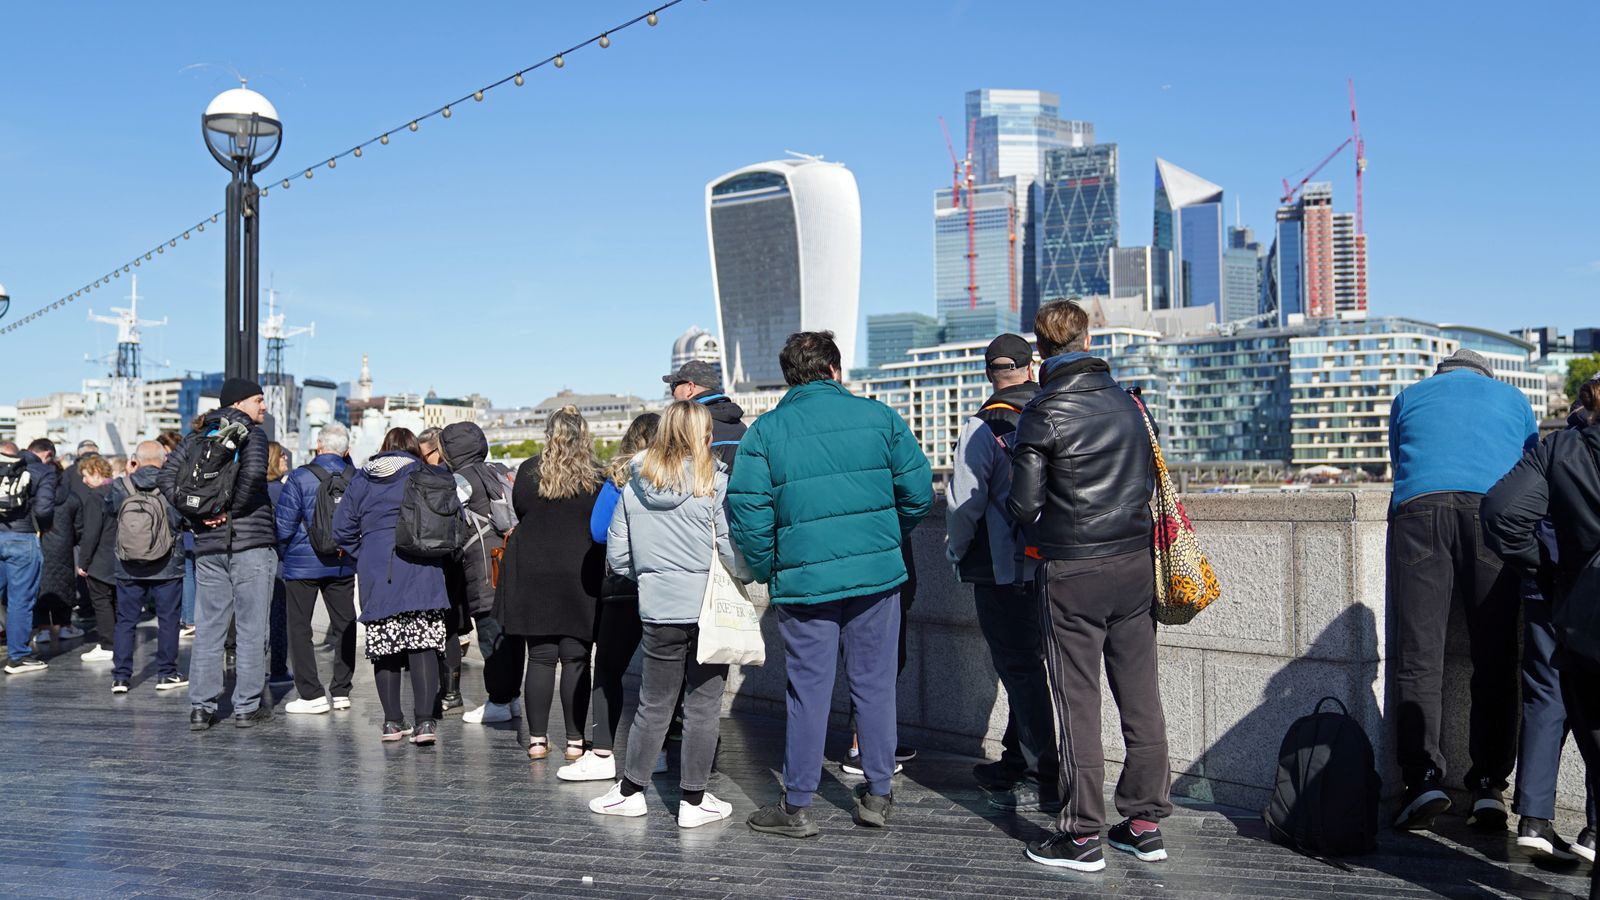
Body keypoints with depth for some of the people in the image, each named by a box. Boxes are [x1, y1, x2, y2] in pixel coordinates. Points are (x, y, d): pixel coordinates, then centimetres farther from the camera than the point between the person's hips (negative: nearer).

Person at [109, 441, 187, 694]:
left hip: (128, 567, 2)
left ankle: (121, 676, 11)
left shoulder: (120, 486, -5)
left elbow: (112, 513, 11)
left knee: (125, 621, 10)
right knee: (168, 619, 8)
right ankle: (166, 673, 11)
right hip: (167, 567, -2)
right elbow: (184, 520, -7)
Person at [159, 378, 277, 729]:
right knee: (251, 629, 2)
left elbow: (168, 474, 4)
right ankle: (247, 707, 6)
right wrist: (232, 511, -11)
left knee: (207, 629, 10)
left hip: (208, 545, 5)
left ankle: (201, 708, 11)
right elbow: (253, 472, -23)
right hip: (252, 542, -5)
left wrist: (193, 514, 2)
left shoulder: (199, 436, 13)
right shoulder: (252, 434, -4)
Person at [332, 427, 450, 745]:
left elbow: (341, 529, 10)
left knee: (383, 648, 8)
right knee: (422, 645, -5)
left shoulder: (361, 480, 12)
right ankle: (424, 721, -12)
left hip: (376, 575, 2)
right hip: (420, 572, -2)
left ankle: (392, 721, 12)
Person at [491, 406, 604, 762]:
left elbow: (519, 509, 11)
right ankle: (575, 741, 5)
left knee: (540, 658, 7)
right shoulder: (597, 477, -4)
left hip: (533, 573, 1)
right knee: (576, 660, 3)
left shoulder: (529, 471, -1)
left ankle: (537, 739, 9)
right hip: (580, 575, -1)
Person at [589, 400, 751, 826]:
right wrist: (749, 575, 6)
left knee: (653, 704, 15)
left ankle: (630, 790, 23)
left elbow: (617, 555, 7)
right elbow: (734, 550, -13)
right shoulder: (715, 483, -10)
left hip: (658, 611, 3)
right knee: (703, 704, 6)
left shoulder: (635, 485, 3)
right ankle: (693, 799, 12)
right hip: (709, 609, -3)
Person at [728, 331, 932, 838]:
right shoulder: (879, 417, 2)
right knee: (874, 683, 12)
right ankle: (877, 795, 21)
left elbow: (746, 511, -7)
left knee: (808, 691, 6)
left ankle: (797, 807, 14)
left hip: (803, 580, -1)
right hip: (878, 574, 1)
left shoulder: (765, 432, -1)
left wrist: (767, 572, 6)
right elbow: (918, 492, 1)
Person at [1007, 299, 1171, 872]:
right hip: (1136, 564, 6)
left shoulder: (1042, 414, -11)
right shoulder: (1126, 401, 6)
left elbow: (1023, 505, -10)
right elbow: (1147, 481, 14)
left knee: (1078, 705, 1)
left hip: (1072, 573, -5)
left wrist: (1039, 535, 10)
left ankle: (1082, 836, 8)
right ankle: (1145, 823, 20)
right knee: (1141, 696, 11)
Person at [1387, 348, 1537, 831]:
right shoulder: (1513, 398, 28)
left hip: (1419, 512, 0)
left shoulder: (1408, 398, 28)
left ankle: (1424, 778, -13)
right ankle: (1489, 787, -1)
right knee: (1495, 660, 2)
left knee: (1419, 656, -4)